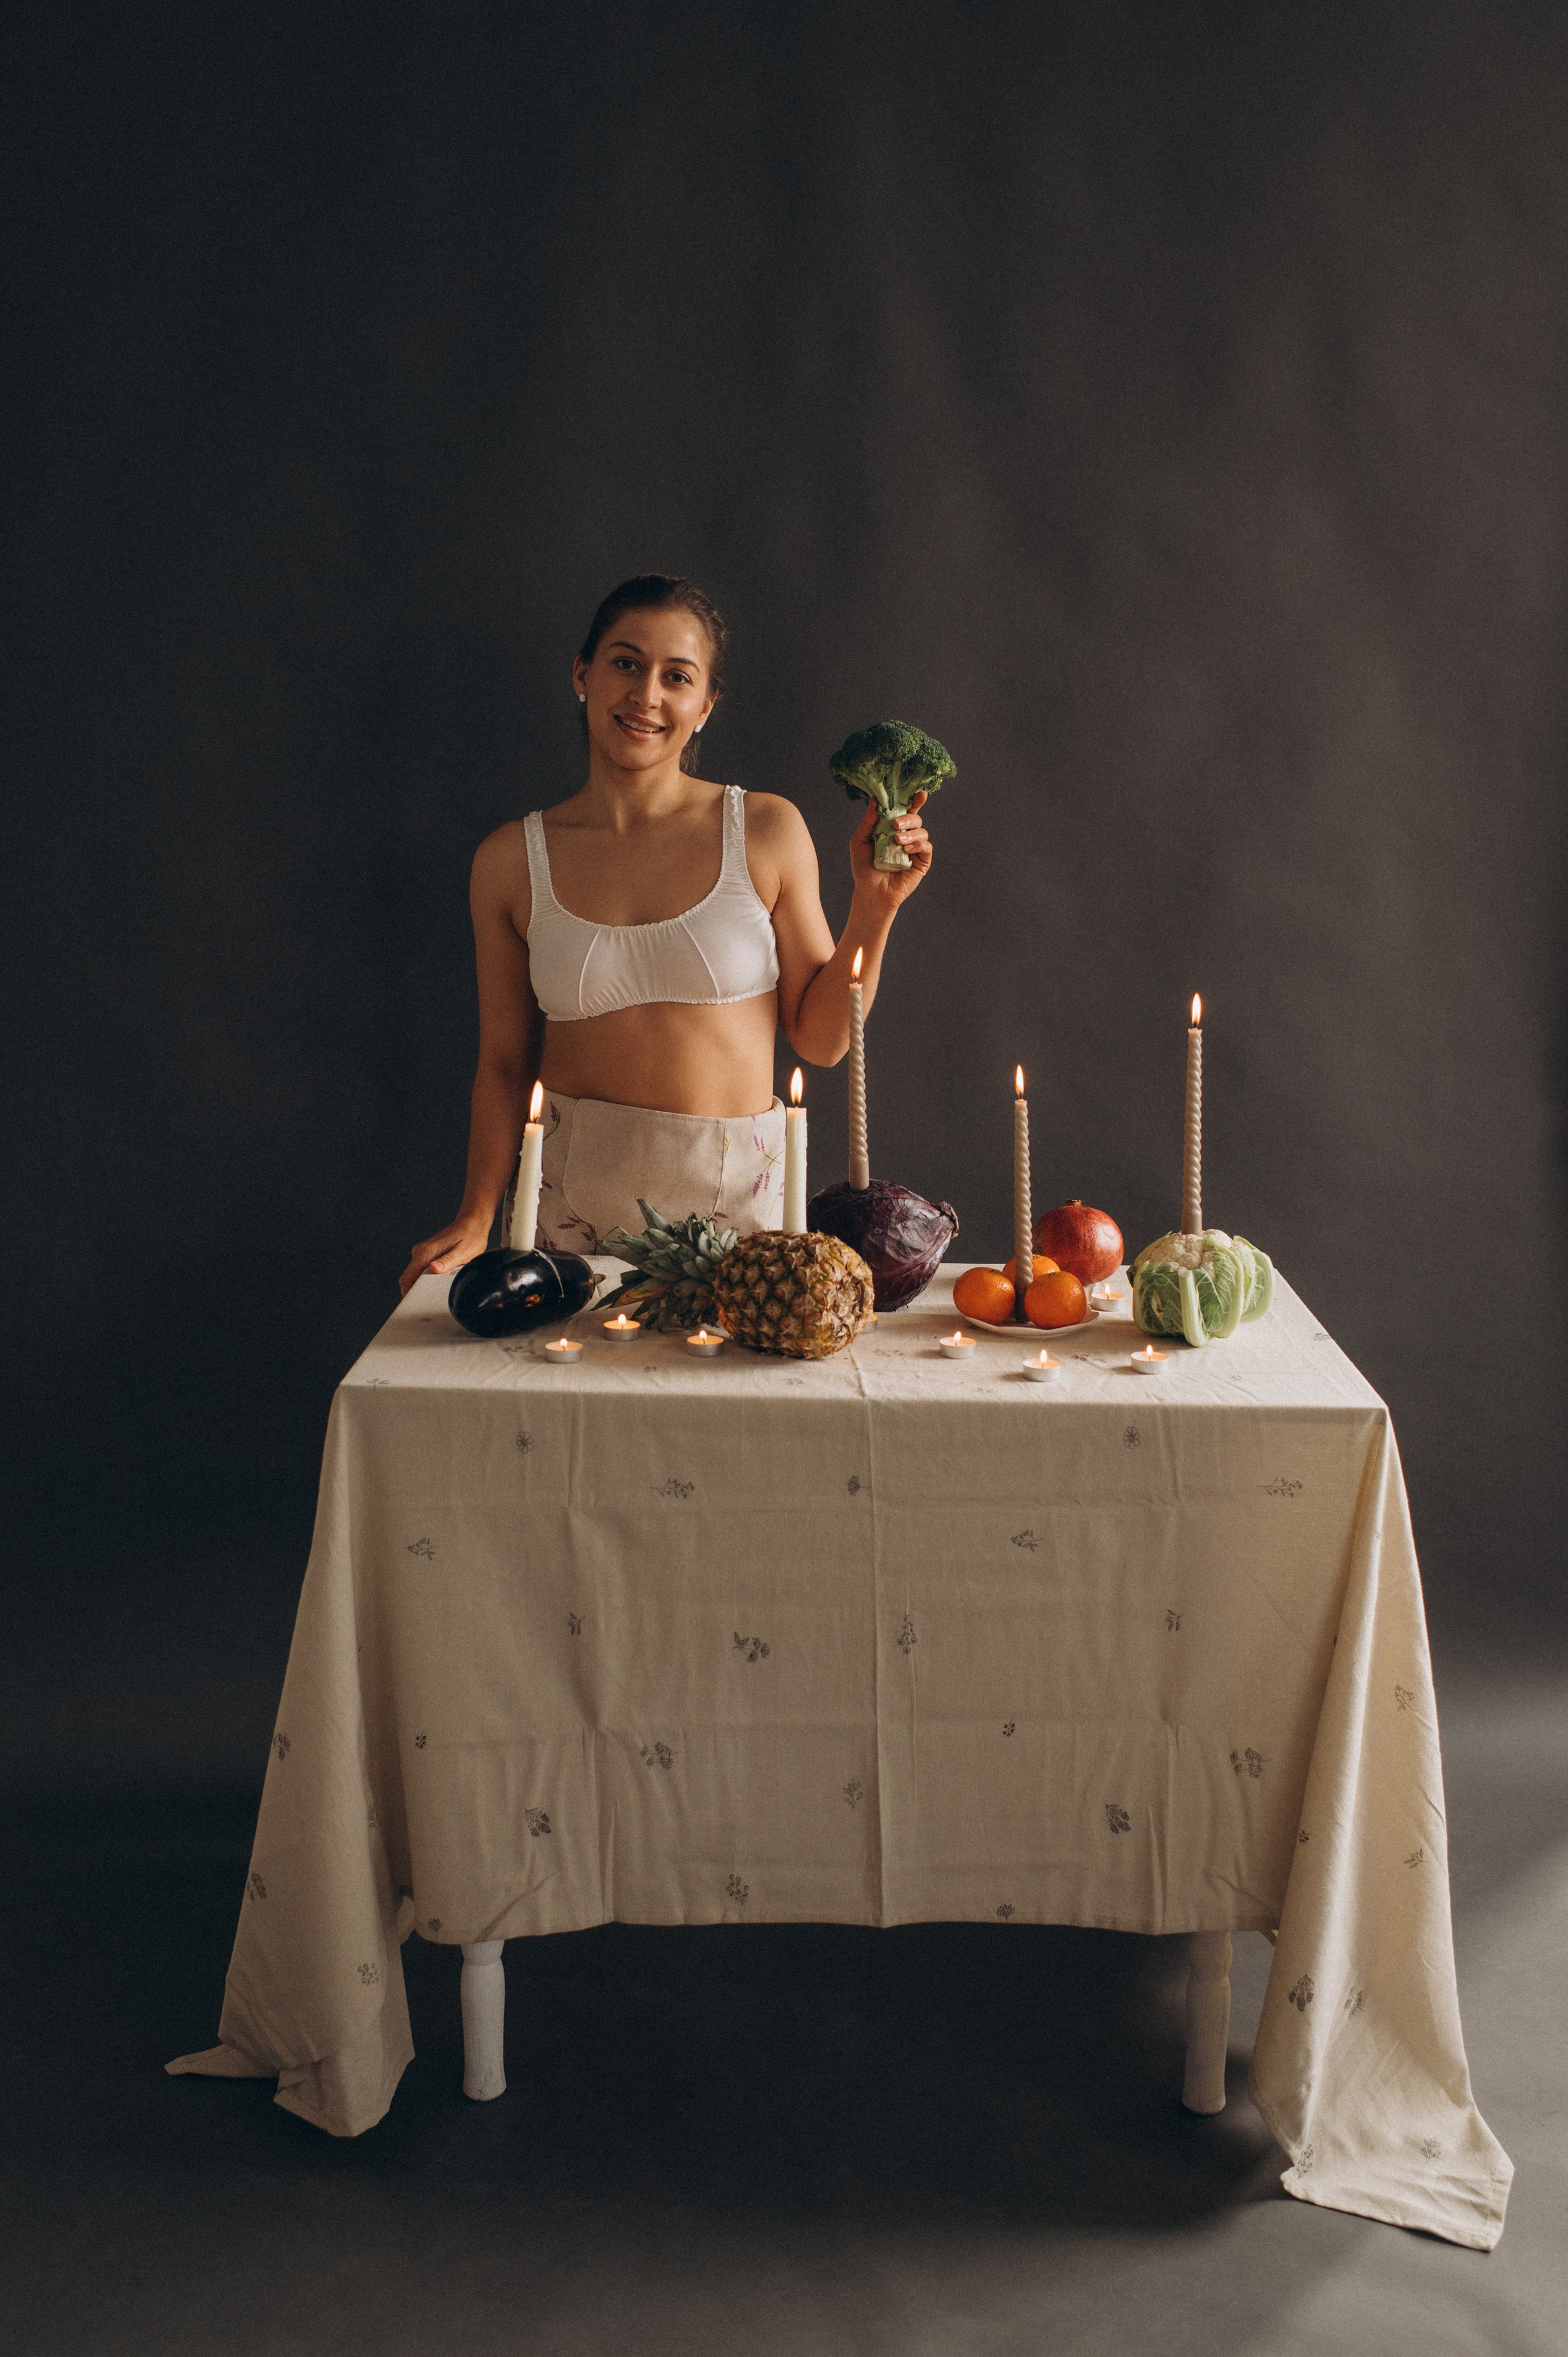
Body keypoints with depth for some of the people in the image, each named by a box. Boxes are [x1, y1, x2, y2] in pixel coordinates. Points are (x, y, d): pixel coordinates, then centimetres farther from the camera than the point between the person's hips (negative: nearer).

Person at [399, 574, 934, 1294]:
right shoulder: (512, 860, 0)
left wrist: (875, 908, -10)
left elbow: (821, 1038, 1)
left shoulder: (766, 832, -2)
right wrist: (475, 1223, -5)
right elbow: (505, 1064, 4)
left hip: (737, 1191, 0)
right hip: (571, 1196, 1)